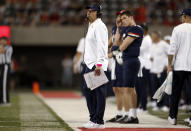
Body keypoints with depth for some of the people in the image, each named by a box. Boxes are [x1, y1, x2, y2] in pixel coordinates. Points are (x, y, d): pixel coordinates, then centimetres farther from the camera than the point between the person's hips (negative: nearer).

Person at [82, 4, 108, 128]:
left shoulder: (99, 26, -12)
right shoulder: (91, 26, 19)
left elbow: (101, 46, -19)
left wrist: (99, 64, -25)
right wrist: (89, 63, 18)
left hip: (98, 65, -10)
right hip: (90, 64, 10)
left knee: (99, 91, -7)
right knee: (87, 89, 13)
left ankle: (99, 121, -5)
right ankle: (93, 118, 21)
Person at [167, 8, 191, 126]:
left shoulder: (177, 29, -2)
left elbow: (172, 49, -5)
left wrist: (170, 64, 0)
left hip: (179, 66, 0)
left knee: (176, 92, 10)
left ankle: (173, 117, 14)